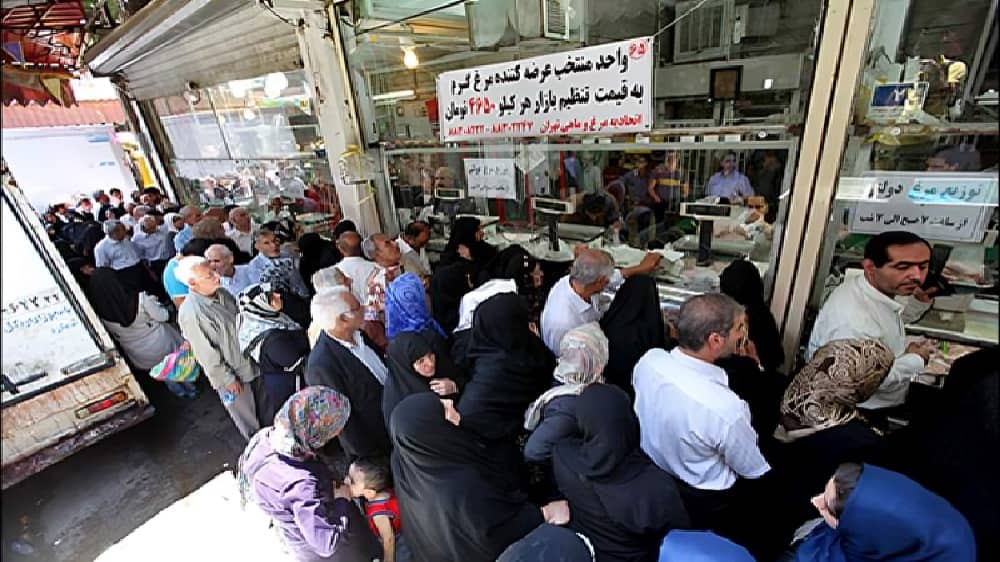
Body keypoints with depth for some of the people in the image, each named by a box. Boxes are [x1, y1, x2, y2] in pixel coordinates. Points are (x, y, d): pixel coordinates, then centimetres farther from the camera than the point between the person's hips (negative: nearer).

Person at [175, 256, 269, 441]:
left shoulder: (221, 293, -6)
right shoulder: (190, 313, -27)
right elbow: (206, 354, -20)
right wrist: (227, 380, -13)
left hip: (251, 361, 6)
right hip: (232, 374, -6)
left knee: (264, 404, 25)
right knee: (247, 417, 17)